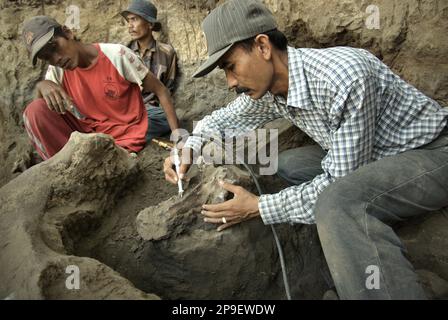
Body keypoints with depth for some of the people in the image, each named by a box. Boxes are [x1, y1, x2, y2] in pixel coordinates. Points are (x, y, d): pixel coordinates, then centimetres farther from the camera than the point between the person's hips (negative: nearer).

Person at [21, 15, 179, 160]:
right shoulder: (57, 69, -1)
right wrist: (42, 85, -25)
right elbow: (39, 113, -3)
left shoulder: (116, 55, -16)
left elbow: (161, 90, -11)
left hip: (124, 137, -5)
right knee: (36, 110, -15)